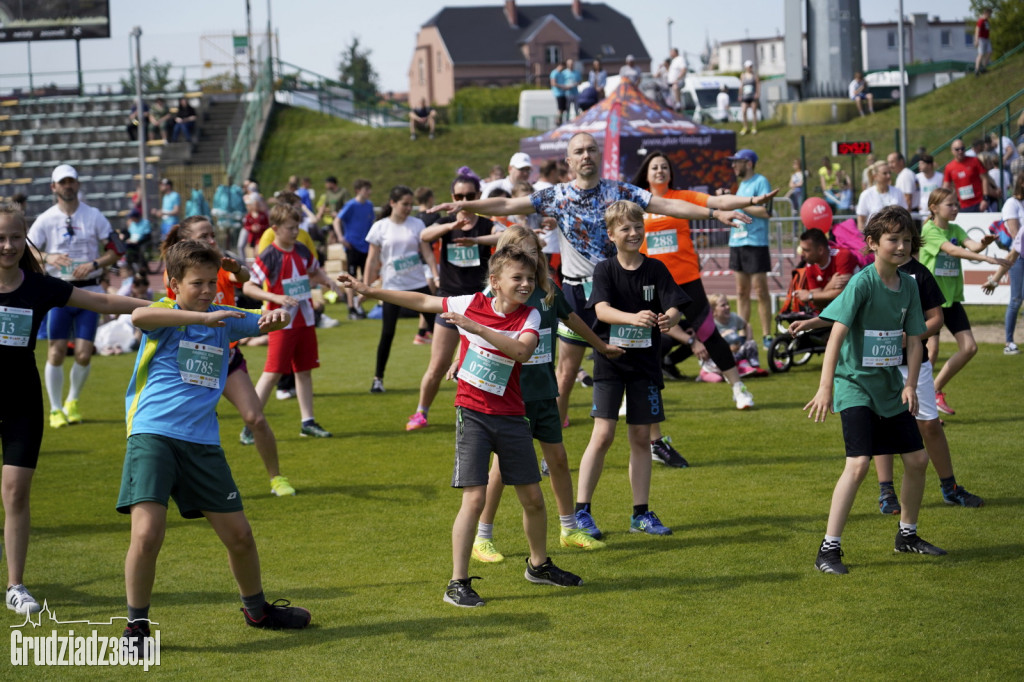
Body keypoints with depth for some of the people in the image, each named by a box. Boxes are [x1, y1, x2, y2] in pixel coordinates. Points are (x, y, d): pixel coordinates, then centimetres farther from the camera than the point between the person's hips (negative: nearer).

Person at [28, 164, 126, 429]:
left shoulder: (94, 216, 3)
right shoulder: (45, 219, 1)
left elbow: (117, 250, 3)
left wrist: (93, 264, -12)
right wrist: (47, 258, -22)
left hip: (89, 291, 0)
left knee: (83, 354, -4)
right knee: (56, 352, -6)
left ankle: (72, 402, 19)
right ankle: (55, 409, 7)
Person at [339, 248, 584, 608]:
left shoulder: (530, 316, -5)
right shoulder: (472, 304, -3)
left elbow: (522, 351, -26)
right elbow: (423, 301, 9)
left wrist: (476, 328, -32)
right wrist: (370, 291, 10)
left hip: (510, 416, 2)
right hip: (472, 413, -2)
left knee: (533, 497, 10)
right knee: (475, 497, -12)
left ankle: (539, 565, 35)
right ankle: (458, 584, -7)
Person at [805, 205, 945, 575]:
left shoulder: (908, 285, 3)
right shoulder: (862, 283, -17)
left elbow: (914, 338, 5)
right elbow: (837, 333, -23)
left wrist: (910, 384, -8)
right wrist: (825, 387, -30)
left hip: (890, 387, 7)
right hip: (855, 385, -7)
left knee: (917, 458, 10)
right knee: (859, 462, -19)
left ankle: (907, 534, 31)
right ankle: (829, 548, -14)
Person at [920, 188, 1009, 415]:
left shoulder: (955, 230, 9)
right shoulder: (929, 230, -11)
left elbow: (971, 245, -10)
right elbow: (952, 250, -26)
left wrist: (983, 243, -35)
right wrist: (985, 258, -35)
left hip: (951, 297, 7)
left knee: (969, 347, 0)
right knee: (932, 349, -12)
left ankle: (936, 390, 13)